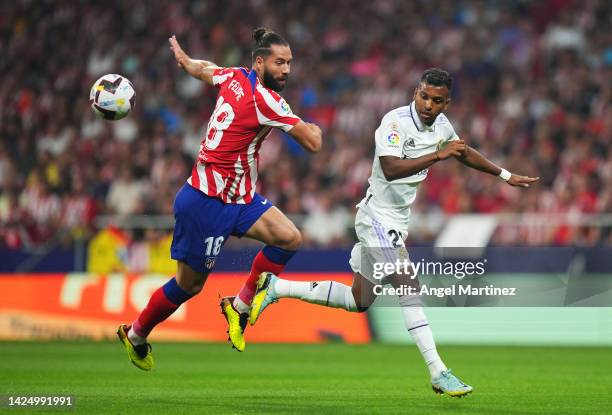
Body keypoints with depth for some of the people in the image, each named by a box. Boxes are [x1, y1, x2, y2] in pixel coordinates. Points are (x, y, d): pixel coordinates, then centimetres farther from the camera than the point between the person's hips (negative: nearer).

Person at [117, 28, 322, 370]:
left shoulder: (235, 77, 4)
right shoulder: (265, 99, -21)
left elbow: (202, 69, 25)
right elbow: (313, 143, -21)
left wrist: (183, 56, 48)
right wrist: (315, 128, 3)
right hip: (208, 203, -9)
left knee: (290, 238, -9)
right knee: (190, 284, 5)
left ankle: (240, 306, 6)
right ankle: (135, 335, 26)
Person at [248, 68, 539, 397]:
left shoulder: (441, 124, 5)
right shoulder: (395, 121, -20)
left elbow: (465, 153, 25)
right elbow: (390, 169, -34)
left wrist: (506, 176, 29)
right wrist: (437, 155, -38)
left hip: (396, 221, 9)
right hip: (379, 218, -9)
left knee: (358, 301, 15)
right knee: (410, 289, -17)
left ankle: (275, 287, 24)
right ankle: (438, 373, -18)